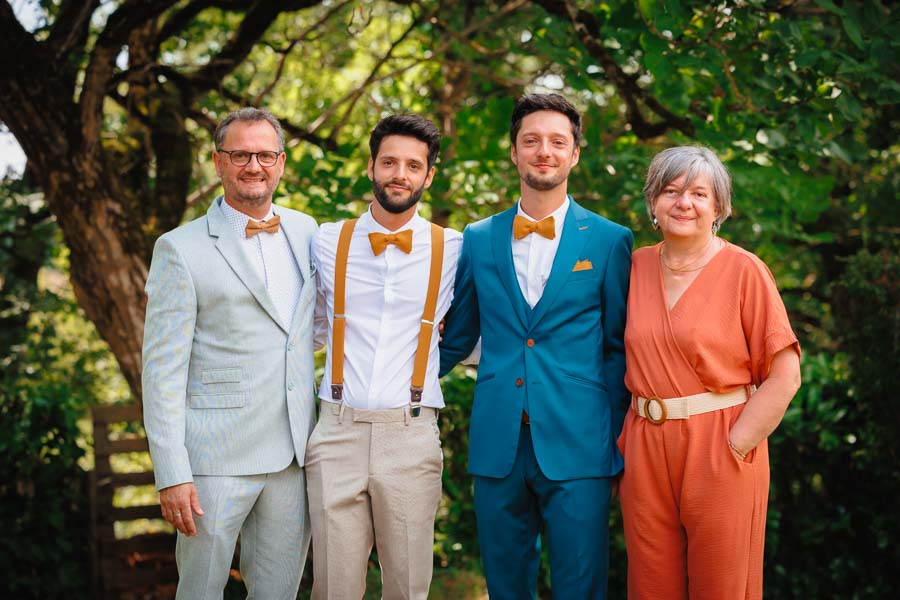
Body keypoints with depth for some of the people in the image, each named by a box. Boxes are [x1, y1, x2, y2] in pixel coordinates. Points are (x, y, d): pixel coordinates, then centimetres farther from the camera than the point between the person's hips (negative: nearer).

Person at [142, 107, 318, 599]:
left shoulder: (304, 230, 11)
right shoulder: (181, 249, -5)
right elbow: (162, 367, -8)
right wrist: (171, 474, -14)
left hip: (296, 452, 5)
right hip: (217, 456, -4)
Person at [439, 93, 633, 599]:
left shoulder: (609, 241, 2)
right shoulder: (477, 240, 9)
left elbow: (620, 348, 4)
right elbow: (457, 339, 18)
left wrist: (616, 443, 1)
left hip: (577, 448, -2)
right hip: (498, 446, 3)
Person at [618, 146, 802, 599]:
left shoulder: (744, 271, -7)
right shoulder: (638, 266, 7)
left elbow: (784, 376, -10)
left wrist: (735, 447, -13)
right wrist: (625, 439, 4)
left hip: (720, 449, -4)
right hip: (645, 450, 4)